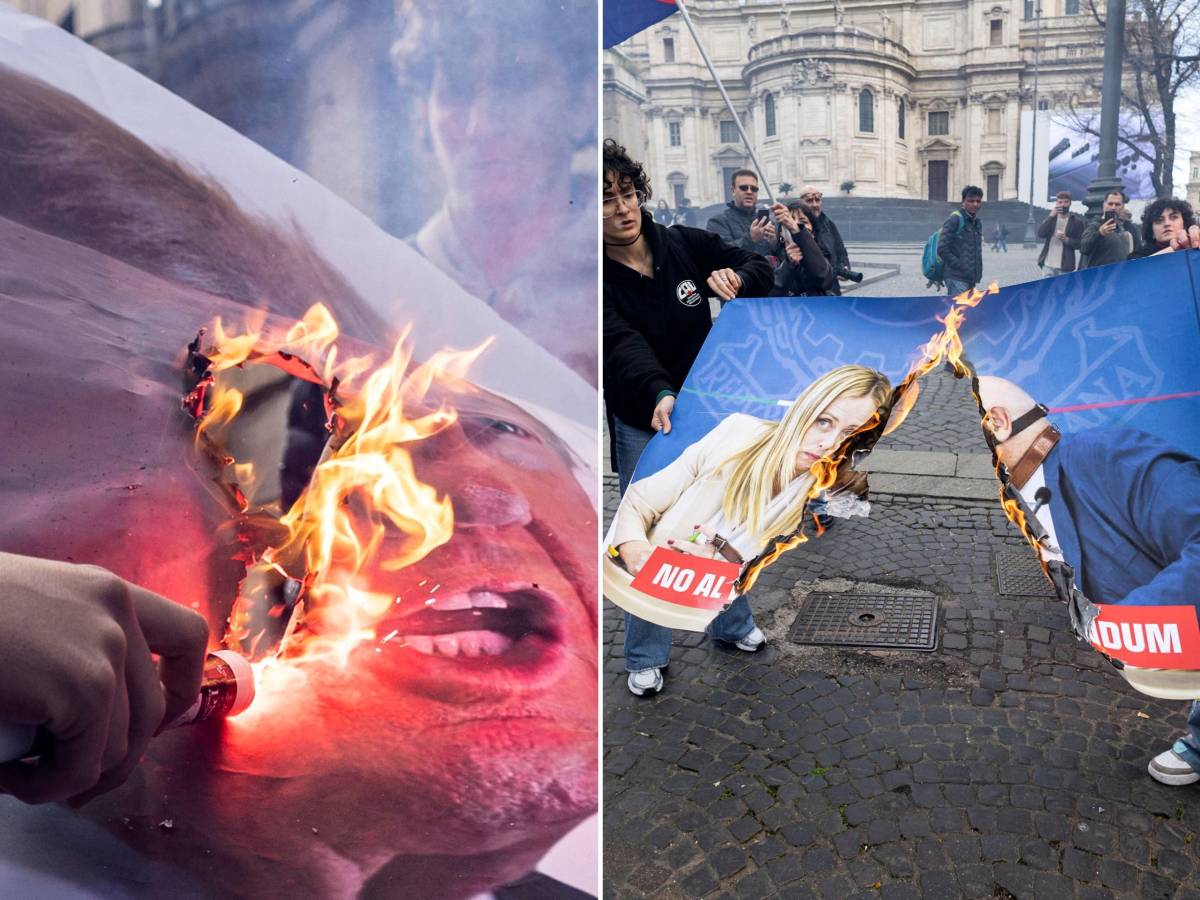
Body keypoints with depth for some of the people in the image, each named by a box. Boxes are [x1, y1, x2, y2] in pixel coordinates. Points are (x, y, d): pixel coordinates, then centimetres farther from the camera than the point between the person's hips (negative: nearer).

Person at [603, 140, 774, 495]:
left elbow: (760, 267, 4)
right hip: (643, 425, -3)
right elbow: (624, 347, -29)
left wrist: (737, 280, -21)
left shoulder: (686, 243, -5)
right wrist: (660, 394, -48)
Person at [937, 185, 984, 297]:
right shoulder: (955, 220, -7)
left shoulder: (978, 223, 17)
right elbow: (942, 249, -14)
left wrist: (978, 272, 12)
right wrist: (960, 267, -14)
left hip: (971, 279, 8)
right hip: (957, 279, -8)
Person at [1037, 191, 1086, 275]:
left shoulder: (1077, 221, 2)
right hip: (1048, 264, 3)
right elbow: (1040, 233, -6)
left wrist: (1066, 240, -18)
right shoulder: (1050, 218, 11)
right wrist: (1051, 215, -12)